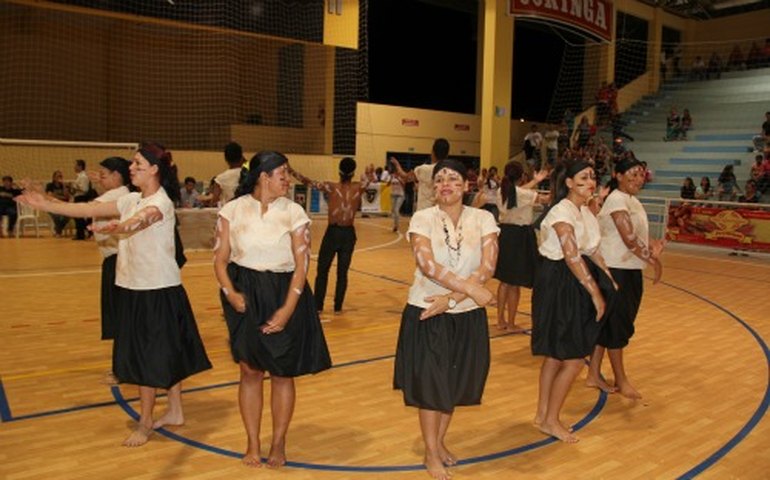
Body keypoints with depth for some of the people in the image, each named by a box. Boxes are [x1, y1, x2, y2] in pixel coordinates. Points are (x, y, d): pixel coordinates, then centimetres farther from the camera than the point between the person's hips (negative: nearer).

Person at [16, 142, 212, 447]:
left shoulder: (161, 202, -15)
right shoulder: (131, 200, 10)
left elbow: (143, 218, -37)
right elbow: (90, 209, 9)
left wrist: (122, 227, -57)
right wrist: (46, 205, 6)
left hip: (158, 290, -7)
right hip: (133, 288, 8)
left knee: (150, 356, 2)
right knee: (164, 354, 15)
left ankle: (145, 422, 16)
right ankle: (174, 412, 28)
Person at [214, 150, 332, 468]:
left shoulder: (294, 212, -3)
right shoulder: (233, 210, -1)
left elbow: (302, 263, -7)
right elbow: (220, 258, 1)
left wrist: (288, 308, -14)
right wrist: (229, 292, -15)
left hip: (284, 294, 0)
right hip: (246, 297, 0)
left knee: (282, 373, 7)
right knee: (250, 370, 7)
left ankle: (278, 444, 23)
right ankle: (252, 444, 23)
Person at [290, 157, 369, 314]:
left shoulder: (332, 187, -7)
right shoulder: (359, 187, -2)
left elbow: (308, 181, -5)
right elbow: (368, 185, 19)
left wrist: (291, 171, 3)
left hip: (332, 232, -2)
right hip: (348, 234, 2)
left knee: (322, 271, 9)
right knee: (342, 272, 10)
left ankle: (318, 306, 9)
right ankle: (338, 307, 13)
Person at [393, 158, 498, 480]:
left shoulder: (483, 219, -2)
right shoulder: (422, 218, -7)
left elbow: (487, 268, -12)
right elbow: (426, 264, -20)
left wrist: (450, 298, -20)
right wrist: (471, 289, -24)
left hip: (468, 316, 2)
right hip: (427, 313, -2)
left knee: (455, 384, 15)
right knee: (430, 385, 7)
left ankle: (439, 442, 38)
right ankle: (431, 454, 26)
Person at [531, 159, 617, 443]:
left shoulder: (585, 211, 12)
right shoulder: (562, 212, -18)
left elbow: (592, 251, 16)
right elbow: (572, 257, -24)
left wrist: (609, 280, 10)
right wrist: (595, 292, -22)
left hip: (575, 286, 9)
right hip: (559, 285, -9)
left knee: (555, 354, 16)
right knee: (574, 359, -2)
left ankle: (543, 415, 28)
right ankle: (550, 421, 14)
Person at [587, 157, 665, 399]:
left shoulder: (633, 200, 14)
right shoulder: (617, 199, -15)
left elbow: (640, 233, 14)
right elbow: (629, 238, -23)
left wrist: (652, 245, -6)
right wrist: (653, 260, -18)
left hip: (630, 270, 9)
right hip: (615, 269, -9)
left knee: (607, 323, 14)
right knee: (615, 324, 3)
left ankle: (594, 375, 25)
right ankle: (621, 380, 17)